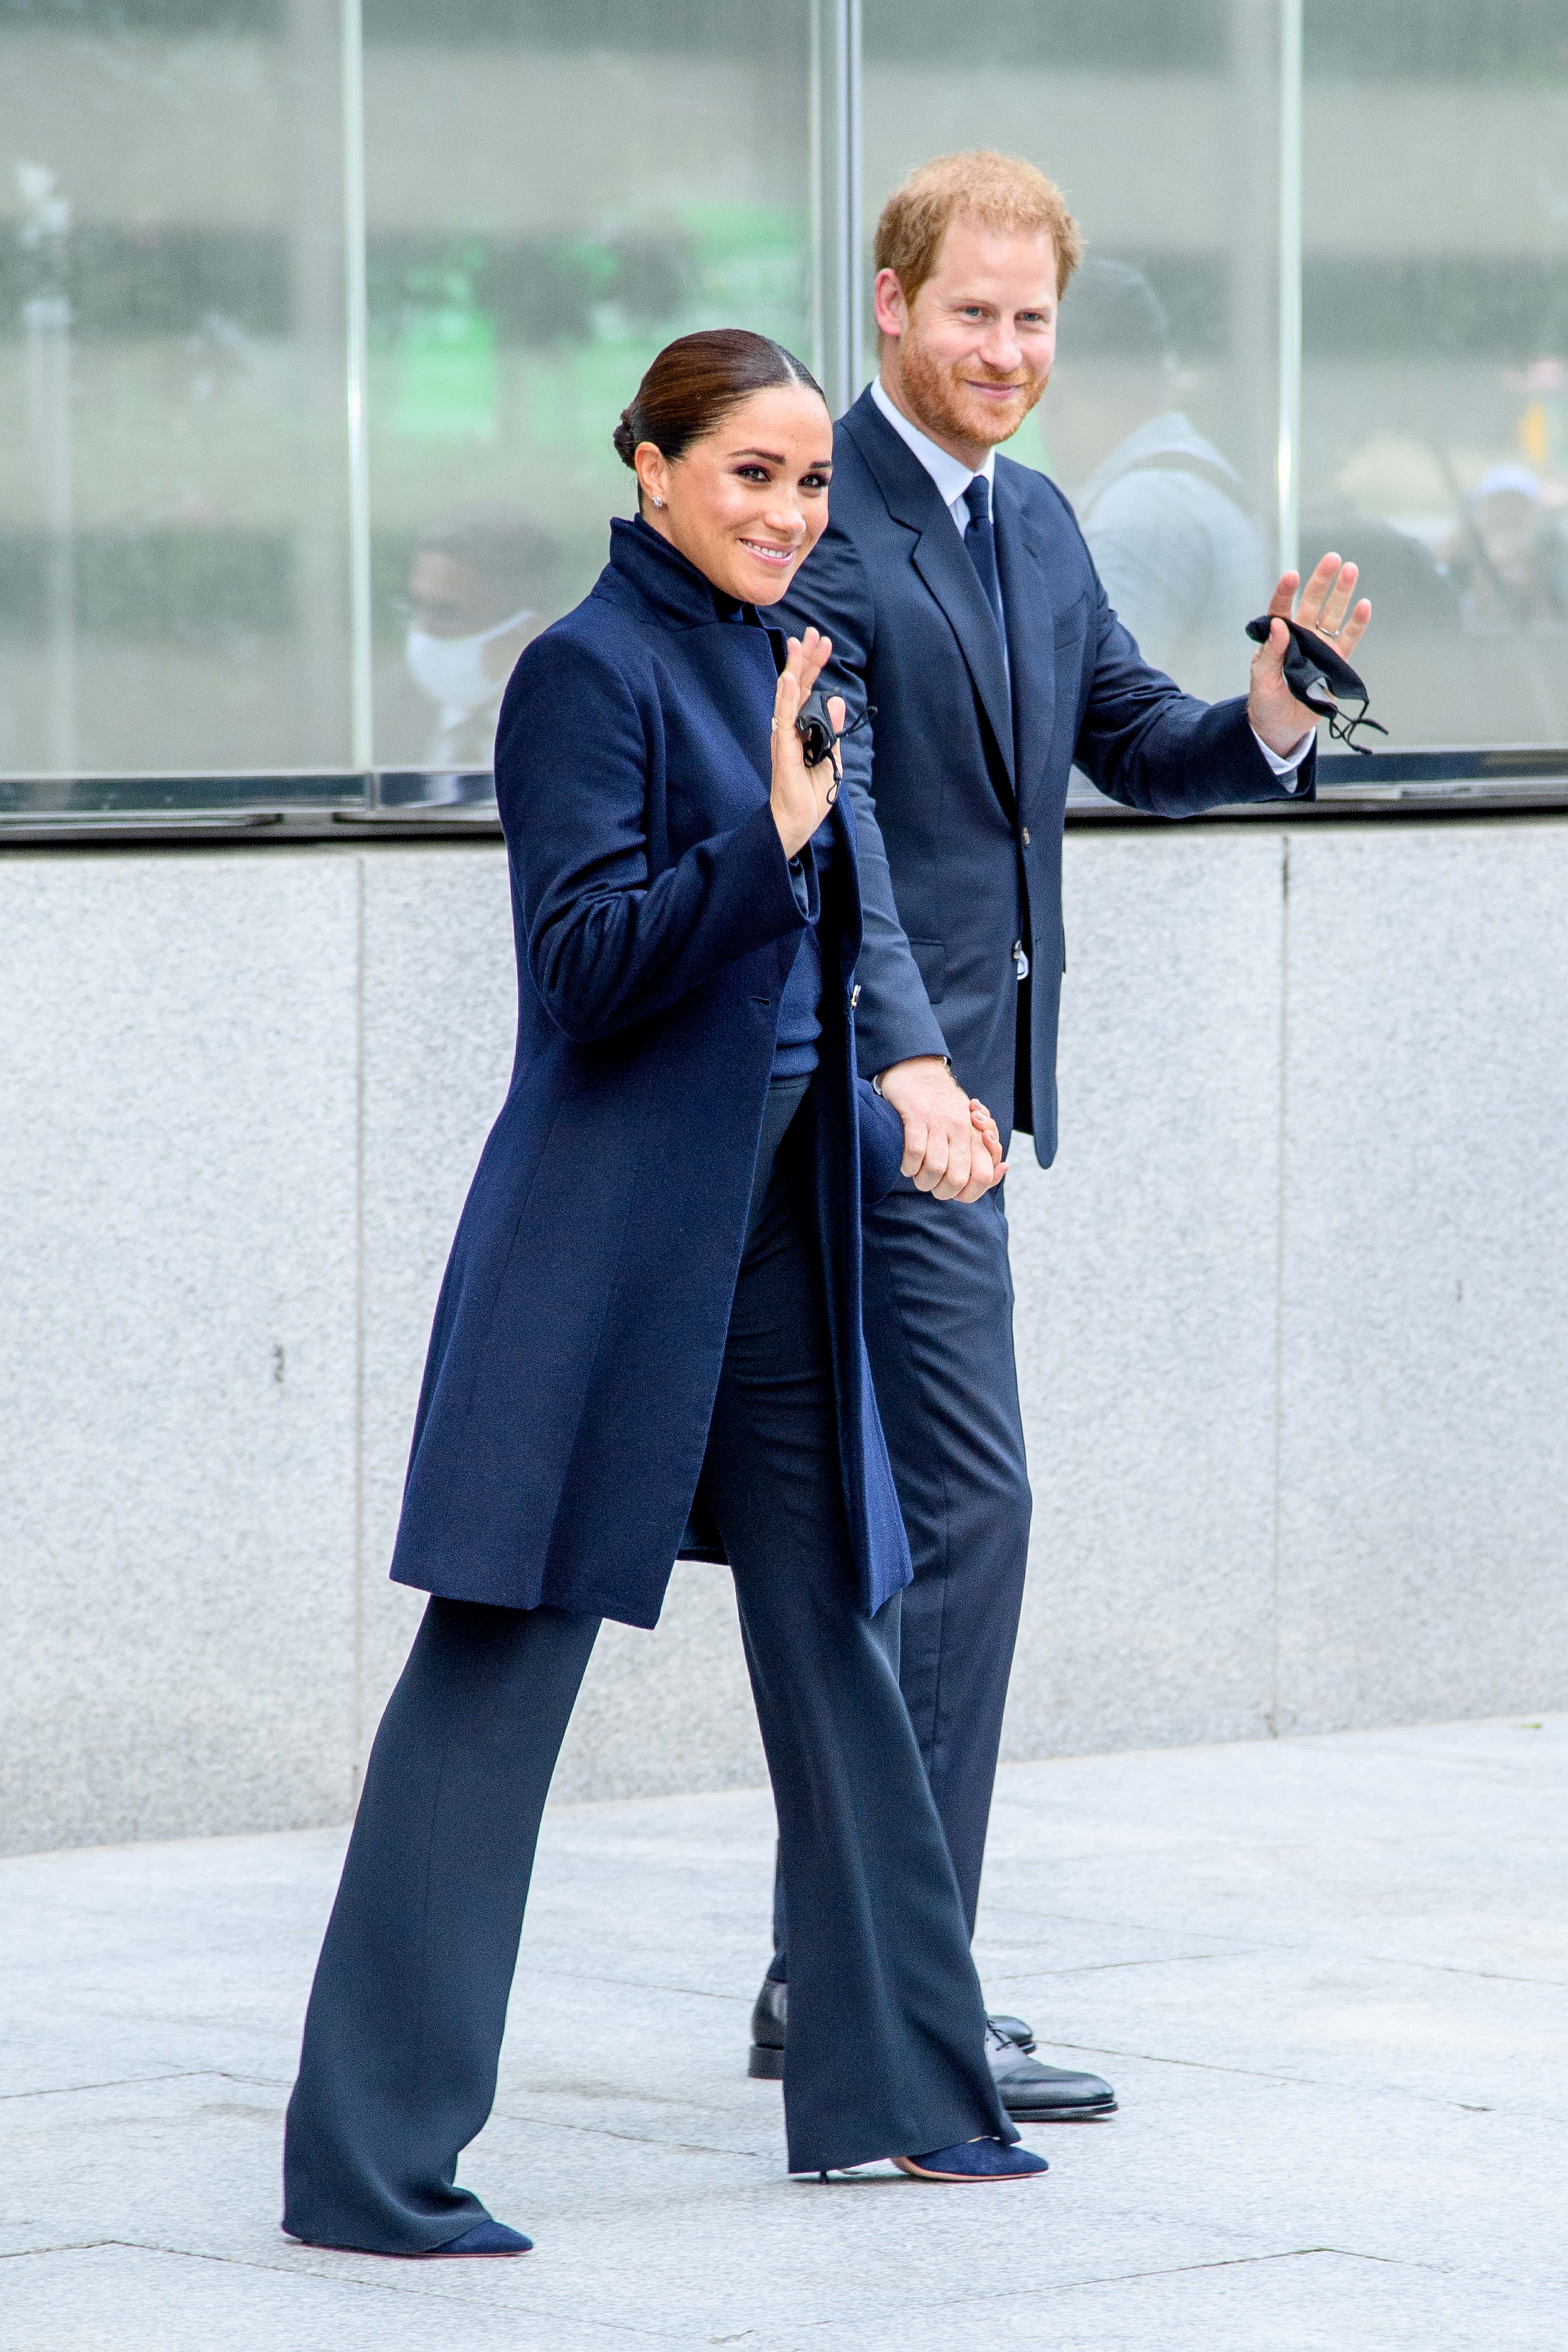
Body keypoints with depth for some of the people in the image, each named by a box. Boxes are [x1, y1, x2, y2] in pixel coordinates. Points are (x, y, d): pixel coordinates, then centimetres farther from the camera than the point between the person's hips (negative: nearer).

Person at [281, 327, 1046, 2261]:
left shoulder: (772, 664, 14)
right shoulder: (593, 671, -10)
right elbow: (594, 962, -20)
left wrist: (878, 1139, 26)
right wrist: (772, 833, -29)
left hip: (771, 1230, 9)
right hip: (611, 1240, -9)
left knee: (835, 1643, 13)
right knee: (499, 1664, -7)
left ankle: (895, 2087, 24)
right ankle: (367, 2157, -5)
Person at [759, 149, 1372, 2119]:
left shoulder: (1037, 526, 15)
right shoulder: (821, 522, -13)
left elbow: (1132, 747, 20)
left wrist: (1269, 715, -2)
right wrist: (904, 1059, -34)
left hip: (959, 1082, 9)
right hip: (874, 1084, -9)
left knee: (907, 1514, 12)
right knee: (964, 1503, -11)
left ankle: (827, 1977, 19)